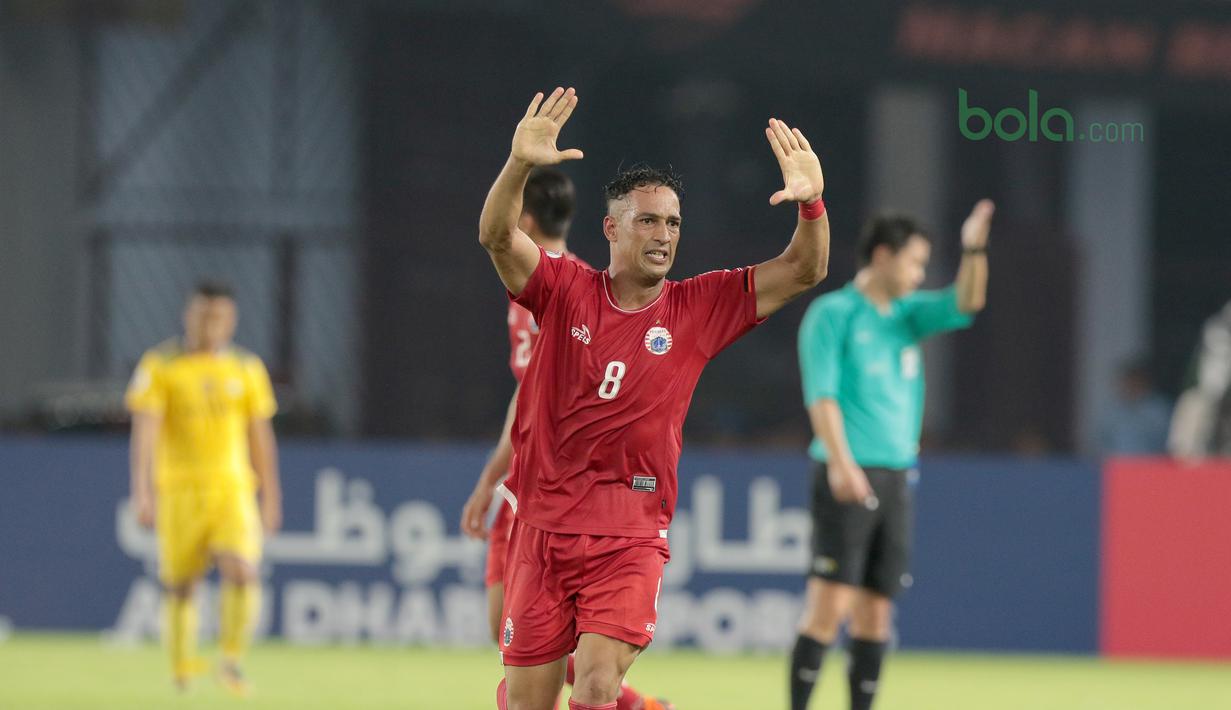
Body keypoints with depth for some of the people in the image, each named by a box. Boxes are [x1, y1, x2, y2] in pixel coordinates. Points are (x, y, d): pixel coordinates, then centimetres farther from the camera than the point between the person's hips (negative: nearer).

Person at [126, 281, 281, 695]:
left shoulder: (247, 369, 7)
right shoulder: (160, 366, -3)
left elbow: (261, 438, 14)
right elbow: (144, 431, -11)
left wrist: (271, 500, 14)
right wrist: (142, 492, -21)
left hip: (233, 490, 2)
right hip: (179, 490, -2)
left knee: (242, 572, -18)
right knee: (180, 586, 5)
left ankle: (231, 661, -5)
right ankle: (181, 668, 25)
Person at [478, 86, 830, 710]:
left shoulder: (698, 309, 3)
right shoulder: (565, 291, 1)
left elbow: (803, 271, -3)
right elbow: (497, 237, -14)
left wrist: (811, 202, -23)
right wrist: (519, 165, -33)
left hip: (631, 539, 0)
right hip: (543, 528, 0)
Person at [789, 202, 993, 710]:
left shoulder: (907, 314, 17)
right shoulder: (833, 313, -3)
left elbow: (964, 305, 7)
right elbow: (821, 394, -11)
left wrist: (974, 250, -9)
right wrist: (841, 463, -22)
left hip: (895, 478, 7)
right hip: (848, 479, -7)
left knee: (876, 611, 6)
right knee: (830, 605, -12)